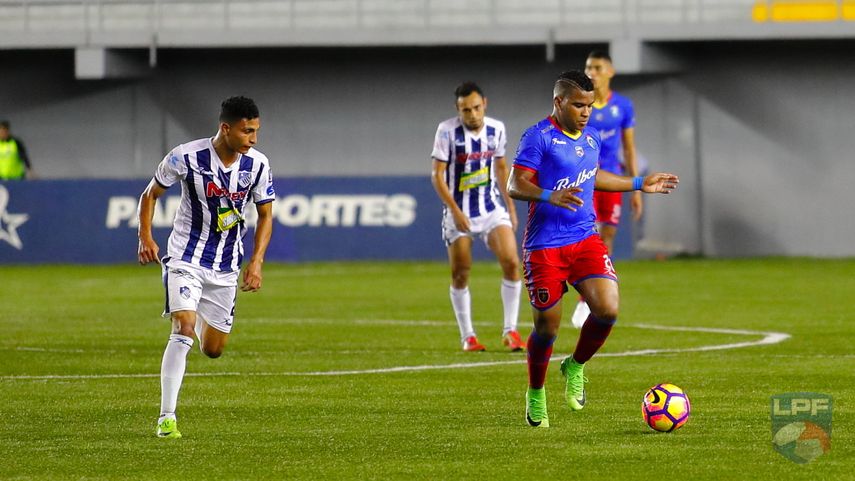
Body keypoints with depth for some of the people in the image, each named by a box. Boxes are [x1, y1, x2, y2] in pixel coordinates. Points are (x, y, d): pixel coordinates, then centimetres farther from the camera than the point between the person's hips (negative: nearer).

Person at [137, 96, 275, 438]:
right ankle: (166, 417, -18)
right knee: (183, 331, -23)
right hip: (185, 260, -4)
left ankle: (198, 317, 48)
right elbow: (150, 195, -1)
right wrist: (145, 238, -14)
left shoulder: (257, 164, -7)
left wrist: (256, 262, -6)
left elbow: (265, 215, 6)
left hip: (226, 267, 4)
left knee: (213, 349, 10)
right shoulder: (187, 157, -16)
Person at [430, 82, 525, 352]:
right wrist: (455, 211, -19)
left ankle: (510, 331, -4)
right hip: (458, 212, -3)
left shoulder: (496, 129, 0)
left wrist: (510, 206, 13)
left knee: (511, 263, -12)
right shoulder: (447, 131, -12)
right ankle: (467, 337, 12)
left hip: (492, 208, 3)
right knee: (460, 274, 0)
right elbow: (437, 175, -11)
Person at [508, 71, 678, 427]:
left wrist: (639, 184, 32)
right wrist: (550, 196, -33)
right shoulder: (538, 137, -11)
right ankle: (535, 394, 26)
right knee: (547, 328, 0)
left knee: (607, 308, -15)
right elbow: (515, 186, -16)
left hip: (585, 240, 5)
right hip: (544, 246, -5)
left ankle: (575, 368, 12)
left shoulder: (592, 138, 11)